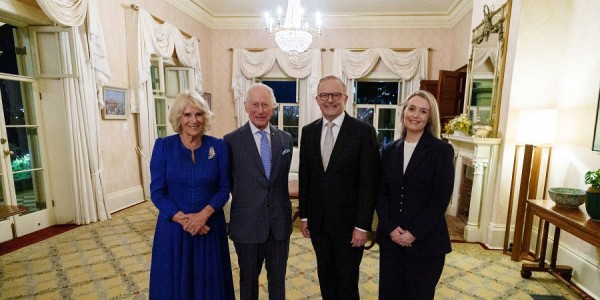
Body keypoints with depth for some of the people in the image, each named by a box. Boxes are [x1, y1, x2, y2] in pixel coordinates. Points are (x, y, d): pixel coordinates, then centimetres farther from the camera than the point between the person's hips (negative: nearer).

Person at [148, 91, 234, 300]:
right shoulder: (163, 146, -6)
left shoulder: (218, 146, -5)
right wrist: (184, 219, -16)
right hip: (173, 227, 0)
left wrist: (203, 214, -18)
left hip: (210, 226, 1)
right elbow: (157, 192, -6)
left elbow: (224, 188, -4)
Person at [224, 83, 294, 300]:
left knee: (278, 278, 19)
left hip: (280, 222, 3)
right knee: (248, 278, 20)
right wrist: (244, 199, 2)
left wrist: (283, 207, 9)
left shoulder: (286, 139, 1)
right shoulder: (232, 141, -9)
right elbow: (227, 181, 1)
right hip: (248, 223, -2)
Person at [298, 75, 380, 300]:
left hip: (348, 222, -4)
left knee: (347, 281, 14)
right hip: (318, 221, 4)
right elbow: (304, 177, 6)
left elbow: (369, 182, -11)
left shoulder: (363, 131, -11)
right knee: (325, 276, 21)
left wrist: (362, 225, -12)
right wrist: (304, 215, 7)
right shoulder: (308, 131, 3)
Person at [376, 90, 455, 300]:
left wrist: (414, 233, -14)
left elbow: (440, 199, -10)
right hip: (391, 238, 3)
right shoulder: (389, 150, 5)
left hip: (426, 241, -3)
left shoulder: (442, 150, -5)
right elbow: (381, 193, 2)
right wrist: (390, 228, -9)